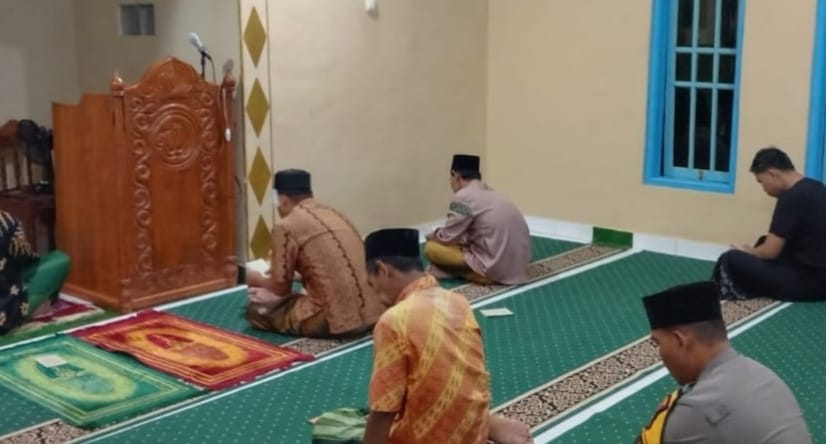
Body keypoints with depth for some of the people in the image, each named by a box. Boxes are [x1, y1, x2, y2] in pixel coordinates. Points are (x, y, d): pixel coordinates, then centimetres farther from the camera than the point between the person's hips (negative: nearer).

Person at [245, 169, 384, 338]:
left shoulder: (286, 226, -6)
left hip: (332, 321, -7)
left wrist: (258, 280, 22)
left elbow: (280, 288, 1)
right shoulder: (335, 214, 15)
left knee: (256, 307, 12)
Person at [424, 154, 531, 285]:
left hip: (495, 269, -9)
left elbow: (447, 237, -4)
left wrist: (433, 235, 17)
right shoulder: (492, 194, 14)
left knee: (431, 248, -3)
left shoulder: (464, 196, -11)